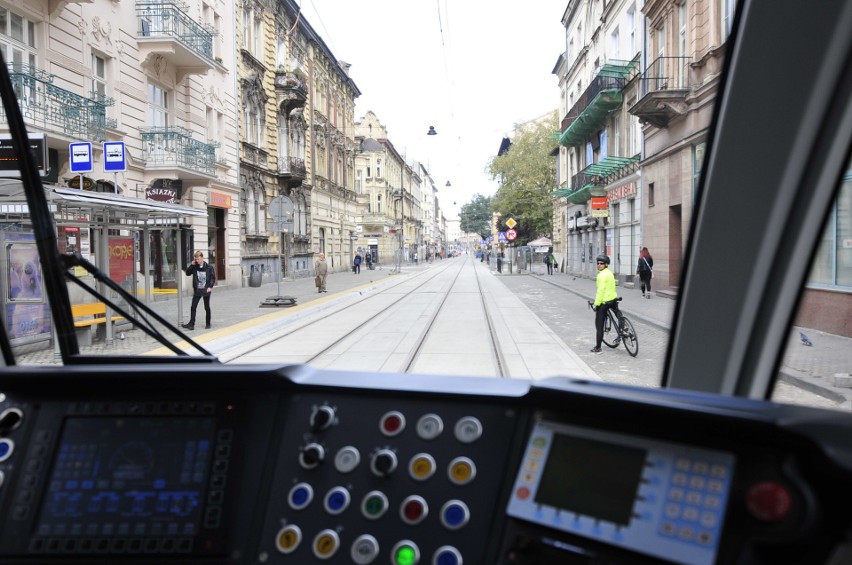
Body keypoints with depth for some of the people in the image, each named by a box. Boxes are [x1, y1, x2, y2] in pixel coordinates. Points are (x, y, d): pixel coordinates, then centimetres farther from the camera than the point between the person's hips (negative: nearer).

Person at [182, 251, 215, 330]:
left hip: (206, 290, -3)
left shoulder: (209, 267, -7)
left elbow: (213, 277, -5)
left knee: (207, 308, 8)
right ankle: (191, 324, -1)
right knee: (193, 307, -3)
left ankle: (208, 324, 19)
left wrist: (210, 286, -16)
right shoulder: (194, 267, 2)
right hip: (197, 290, 3)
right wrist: (191, 265, -9)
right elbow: (188, 273, 1)